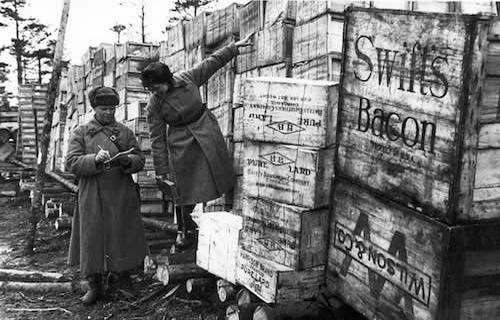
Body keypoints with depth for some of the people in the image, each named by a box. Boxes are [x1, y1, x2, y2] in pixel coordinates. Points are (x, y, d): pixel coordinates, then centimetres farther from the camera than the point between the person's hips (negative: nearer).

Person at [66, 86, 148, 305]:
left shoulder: (125, 132, 9)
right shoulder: (81, 133, 6)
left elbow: (140, 160, 6)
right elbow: (71, 163, -4)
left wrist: (127, 160, -17)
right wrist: (95, 160, -22)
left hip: (122, 198, 1)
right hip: (92, 199, -1)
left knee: (123, 238, 6)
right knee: (93, 240, 3)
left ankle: (124, 277, 25)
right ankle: (94, 286, 16)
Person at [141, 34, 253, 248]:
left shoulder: (187, 79, -10)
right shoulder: (153, 107, -13)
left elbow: (212, 62, 2)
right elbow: (157, 140, -10)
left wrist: (236, 46, 4)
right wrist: (161, 171, -9)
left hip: (206, 131, 3)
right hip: (181, 144, -2)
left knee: (219, 175, 10)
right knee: (185, 188, 0)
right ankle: (185, 230, 18)